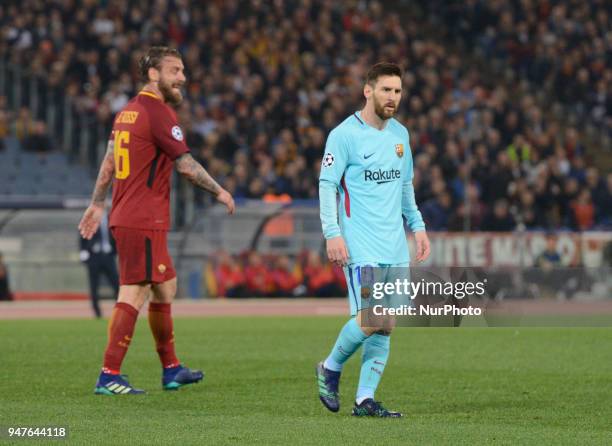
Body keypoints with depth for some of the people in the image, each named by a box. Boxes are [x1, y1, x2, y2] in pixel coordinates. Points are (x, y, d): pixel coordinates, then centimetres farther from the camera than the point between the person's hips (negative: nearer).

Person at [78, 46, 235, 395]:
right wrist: (219, 191, -1)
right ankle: (109, 376, -12)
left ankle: (171, 369, 26)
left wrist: (97, 204, 25)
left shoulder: (129, 111, 15)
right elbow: (186, 165, -13)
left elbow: (109, 162, 20)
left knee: (166, 288, 18)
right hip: (144, 222, -10)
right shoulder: (159, 112, -13)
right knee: (134, 295, -10)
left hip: (124, 217, 10)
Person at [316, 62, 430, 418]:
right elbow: (327, 185, -9)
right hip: (361, 244, -7)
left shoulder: (400, 134, 13)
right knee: (369, 319, -15)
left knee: (386, 325, 3)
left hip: (395, 246, 7)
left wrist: (418, 226, 17)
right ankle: (331, 368, 11)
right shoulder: (344, 135, -7)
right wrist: (333, 233, -17)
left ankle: (365, 399, 8)